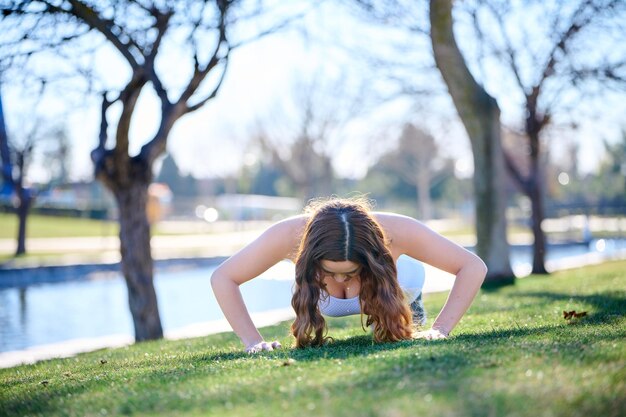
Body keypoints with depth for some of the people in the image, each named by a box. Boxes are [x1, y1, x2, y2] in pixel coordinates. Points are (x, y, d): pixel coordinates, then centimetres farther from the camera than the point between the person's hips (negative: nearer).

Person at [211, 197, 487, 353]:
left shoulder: (397, 231, -48)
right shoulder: (288, 235, -47)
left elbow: (473, 267, -38)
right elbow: (222, 279, -35)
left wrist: (440, 329, -45)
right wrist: (253, 340, -43)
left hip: (394, 282, 0)